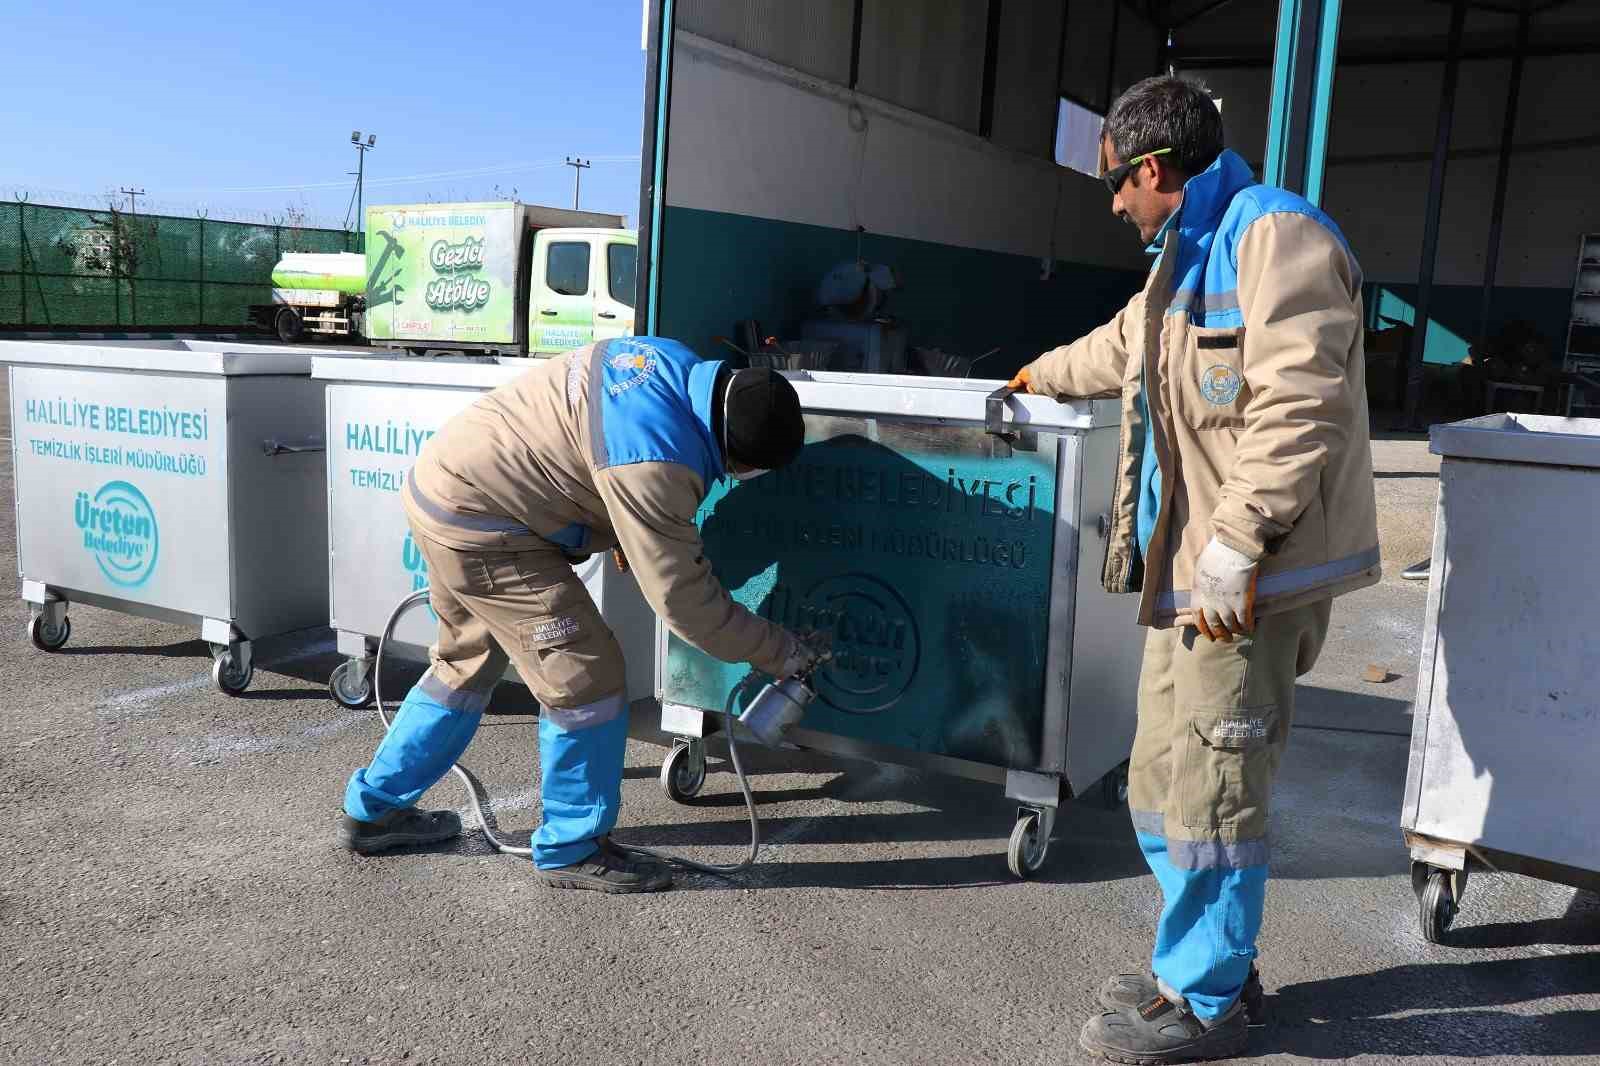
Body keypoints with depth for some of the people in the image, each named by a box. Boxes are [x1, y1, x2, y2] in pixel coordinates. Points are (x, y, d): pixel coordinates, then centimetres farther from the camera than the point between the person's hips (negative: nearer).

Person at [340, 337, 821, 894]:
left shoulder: (673, 363, -3)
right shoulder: (653, 463, -31)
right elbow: (683, 598, -24)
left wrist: (623, 534, 14)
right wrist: (785, 653, -13)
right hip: (478, 528, -10)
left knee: (467, 664, 25)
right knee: (587, 679, -6)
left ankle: (374, 809, 39)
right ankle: (572, 850, 10)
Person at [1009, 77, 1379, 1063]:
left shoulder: (1273, 234, -12)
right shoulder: (1189, 255, 21)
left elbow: (1298, 407, -23)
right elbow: (1125, 346, 40)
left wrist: (1235, 544, -25)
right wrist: (1046, 375, 56)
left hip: (1246, 579, -10)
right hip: (1189, 573, 10)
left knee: (1209, 794, -1)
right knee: (1163, 784, 15)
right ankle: (1215, 964, 31)